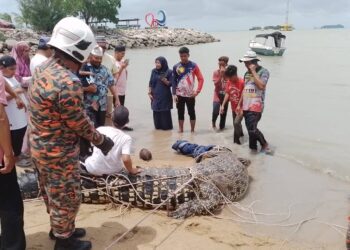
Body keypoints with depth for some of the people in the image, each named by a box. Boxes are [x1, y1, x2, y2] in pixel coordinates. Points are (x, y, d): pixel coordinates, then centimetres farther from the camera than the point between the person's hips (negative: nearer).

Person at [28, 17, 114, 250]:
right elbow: (79, 123, -20)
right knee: (66, 196, 11)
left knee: (53, 193, 25)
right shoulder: (68, 83, -30)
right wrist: (102, 140, -6)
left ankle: (59, 228, 45)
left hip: (42, 147, 9)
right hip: (59, 152, -9)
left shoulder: (44, 68, 0)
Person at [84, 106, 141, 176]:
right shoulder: (126, 138, -18)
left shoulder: (100, 130, -12)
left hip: (94, 169, 1)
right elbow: (125, 159, -27)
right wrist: (131, 170, -10)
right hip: (113, 171, -1)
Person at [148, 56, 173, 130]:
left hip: (165, 96, -3)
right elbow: (151, 83, 10)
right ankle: (158, 126, 15)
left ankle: (166, 126, 9)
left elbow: (170, 84, -5)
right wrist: (149, 93, 3)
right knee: (156, 111, 4)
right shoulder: (154, 71, 6)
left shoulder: (169, 72, -6)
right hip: (155, 96, 4)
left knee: (165, 112, -2)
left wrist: (165, 80, -23)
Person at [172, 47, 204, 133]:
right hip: (179, 95, 2)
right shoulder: (176, 67, 1)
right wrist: (174, 94, -4)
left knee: (191, 112, 3)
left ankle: (192, 130, 13)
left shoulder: (193, 65, -2)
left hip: (190, 95, -1)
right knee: (180, 113, 8)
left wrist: (197, 91, -11)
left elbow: (201, 79, -2)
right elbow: (174, 81, 4)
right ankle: (181, 130, 18)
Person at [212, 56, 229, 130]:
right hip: (217, 96, -2)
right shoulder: (216, 72, -5)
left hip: (225, 96, 2)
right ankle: (213, 122, 15)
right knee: (215, 112, -16)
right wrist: (221, 75, -20)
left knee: (223, 113, 9)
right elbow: (216, 84, -16)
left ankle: (221, 127, 25)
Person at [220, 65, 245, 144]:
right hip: (233, 107, 7)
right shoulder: (229, 82, -4)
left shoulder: (242, 82, -23)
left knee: (236, 123, -16)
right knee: (236, 123, 19)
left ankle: (236, 139, 0)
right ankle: (240, 133, 45)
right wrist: (223, 105, -4)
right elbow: (227, 94, 2)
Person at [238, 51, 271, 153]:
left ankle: (265, 144, 6)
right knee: (250, 129, 9)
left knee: (252, 129, -15)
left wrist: (253, 71, -16)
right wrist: (239, 104, 19)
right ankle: (253, 147, 19)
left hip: (256, 106, -7)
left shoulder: (263, 71, -7)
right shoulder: (247, 73, 14)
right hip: (246, 106, 7)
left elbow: (261, 86, -23)